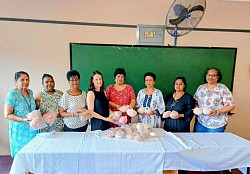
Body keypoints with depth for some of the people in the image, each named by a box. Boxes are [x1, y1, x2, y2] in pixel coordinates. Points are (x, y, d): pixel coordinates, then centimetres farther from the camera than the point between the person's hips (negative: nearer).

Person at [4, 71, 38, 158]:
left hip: (33, 129, 6)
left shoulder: (30, 92, 7)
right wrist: (23, 119, -23)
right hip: (20, 131, -5)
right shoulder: (12, 94, -12)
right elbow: (7, 115, -12)